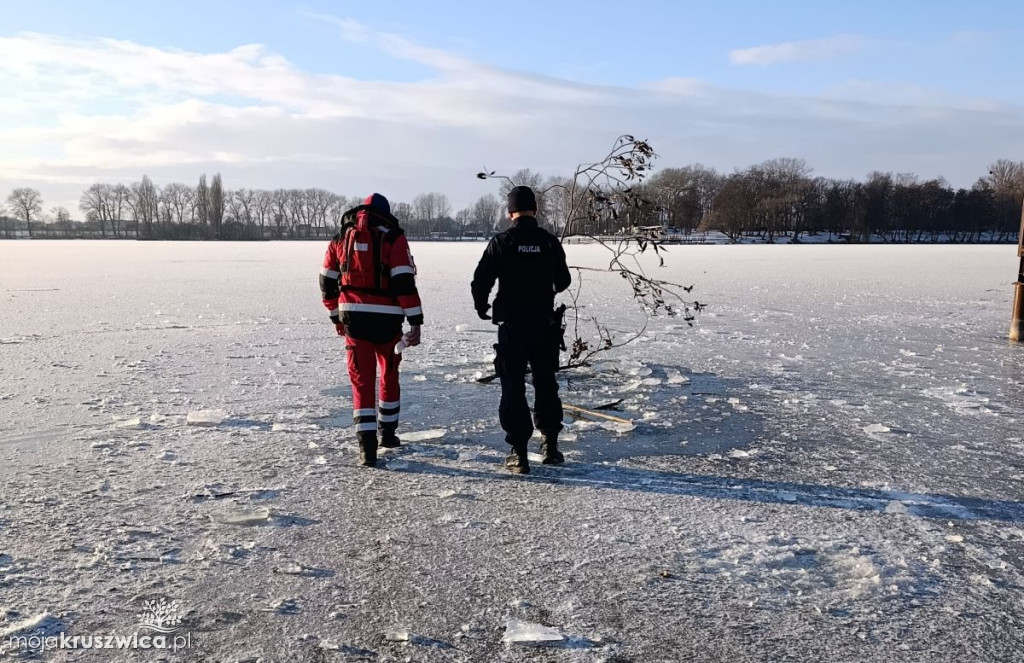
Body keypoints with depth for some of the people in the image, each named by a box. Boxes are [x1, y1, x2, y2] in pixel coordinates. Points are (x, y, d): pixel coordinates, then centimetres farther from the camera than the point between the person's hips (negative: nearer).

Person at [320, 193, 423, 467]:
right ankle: (388, 432, 30)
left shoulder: (340, 239, 10)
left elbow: (327, 282, 13)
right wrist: (415, 322, -12)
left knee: (362, 380, 4)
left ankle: (367, 445, -4)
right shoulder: (393, 238, -2)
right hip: (387, 320, -2)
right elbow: (405, 282, -12)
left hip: (353, 318, 2)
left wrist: (337, 317, 24)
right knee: (390, 375, 18)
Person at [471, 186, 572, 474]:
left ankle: (519, 453, 3)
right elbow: (563, 281, 9)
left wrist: (481, 307, 10)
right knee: (546, 385, 17)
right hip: (544, 325, 3)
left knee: (513, 388, 4)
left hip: (511, 326, -2)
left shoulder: (501, 242, -8)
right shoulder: (550, 242, -1)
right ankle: (550, 444, 21)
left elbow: (480, 281, -10)